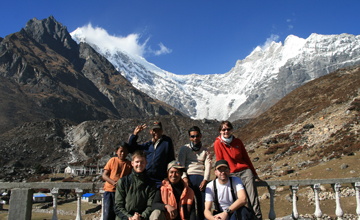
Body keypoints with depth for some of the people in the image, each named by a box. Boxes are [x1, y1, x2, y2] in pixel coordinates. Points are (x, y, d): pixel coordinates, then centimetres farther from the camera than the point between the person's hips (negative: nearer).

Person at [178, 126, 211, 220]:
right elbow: (180, 163, 5)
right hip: (188, 177, -1)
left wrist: (205, 180, -9)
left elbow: (208, 166, 7)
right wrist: (184, 177, -11)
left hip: (201, 178, 2)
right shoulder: (185, 148, 16)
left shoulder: (205, 151, 20)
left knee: (203, 203, -4)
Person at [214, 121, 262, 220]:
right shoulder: (218, 144, 1)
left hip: (245, 171, 2)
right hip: (232, 174, -2)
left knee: (253, 197, -7)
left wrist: (254, 173, 22)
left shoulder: (238, 141, 10)